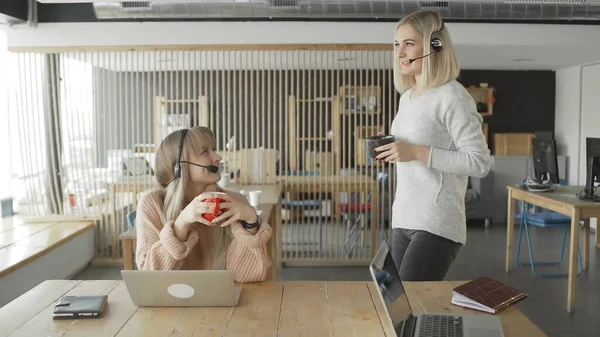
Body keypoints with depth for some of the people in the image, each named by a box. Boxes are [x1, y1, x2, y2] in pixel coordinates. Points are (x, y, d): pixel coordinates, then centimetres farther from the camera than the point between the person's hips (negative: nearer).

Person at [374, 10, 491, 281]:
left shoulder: (452, 97, -11)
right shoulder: (406, 97, 13)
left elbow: (480, 163, -16)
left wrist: (417, 152, -20)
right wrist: (390, 150, 6)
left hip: (437, 225, -8)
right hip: (402, 221, 8)